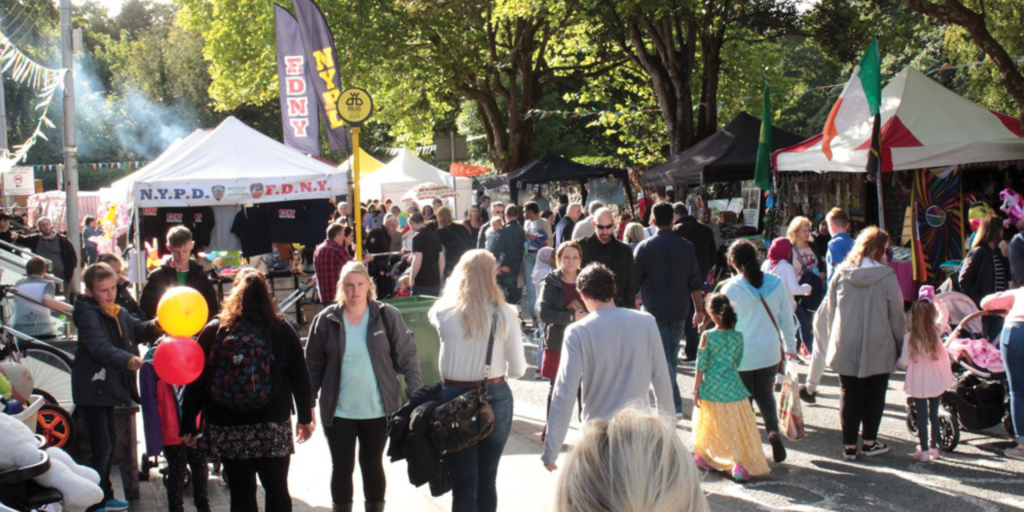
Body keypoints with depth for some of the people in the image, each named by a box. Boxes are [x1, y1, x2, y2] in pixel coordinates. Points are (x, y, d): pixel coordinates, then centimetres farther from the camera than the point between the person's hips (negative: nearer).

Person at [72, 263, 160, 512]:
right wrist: (129, 360, -44)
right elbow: (100, 347, -30)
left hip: (108, 386, 10)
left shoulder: (118, 313, 12)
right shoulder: (88, 314, -16)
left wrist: (155, 326, -12)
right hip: (91, 387, -10)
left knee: (110, 441, 19)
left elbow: (138, 330, 10)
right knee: (101, 445, -12)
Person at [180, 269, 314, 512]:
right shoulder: (282, 330, -2)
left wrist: (188, 426, 5)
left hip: (227, 430, 0)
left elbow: (195, 382, -2)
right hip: (273, 427, 0)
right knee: (277, 490, 10)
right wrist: (305, 418, 11)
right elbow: (300, 377, 1)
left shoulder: (213, 331, -2)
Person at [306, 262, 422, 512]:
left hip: (378, 409, 0)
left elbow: (407, 356, 0)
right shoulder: (326, 320, -1)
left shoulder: (388, 316, -3)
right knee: (342, 467, 4)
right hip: (338, 411, 0)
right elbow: (313, 364, 5)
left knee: (372, 464, 12)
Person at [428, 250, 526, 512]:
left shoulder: (444, 312, -11)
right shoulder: (505, 315, -9)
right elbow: (518, 369, -4)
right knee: (488, 479, 17)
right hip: (496, 399, 1)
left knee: (463, 484, 3)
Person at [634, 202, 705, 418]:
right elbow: (695, 282, 4)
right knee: (672, 357, 15)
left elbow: (635, 280, -1)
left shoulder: (645, 247, -8)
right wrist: (699, 309, 13)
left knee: (663, 358, -2)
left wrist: (636, 299, 17)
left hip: (654, 311, -3)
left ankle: (674, 406, -9)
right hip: (679, 311, 3)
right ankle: (670, 401, 24)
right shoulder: (686, 246, 0)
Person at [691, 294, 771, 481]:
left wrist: (696, 390, -2)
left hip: (711, 388, -2)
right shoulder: (738, 336, -3)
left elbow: (701, 366, -9)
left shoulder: (707, 336, -12)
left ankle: (706, 458, 30)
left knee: (709, 425, 17)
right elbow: (737, 363, 7)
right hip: (733, 388, 2)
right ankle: (741, 463, -5)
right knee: (739, 430, 7)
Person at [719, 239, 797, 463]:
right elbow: (786, 318, 4)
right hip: (770, 352, 3)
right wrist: (790, 346, 17)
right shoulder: (776, 283, -5)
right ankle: (773, 429, -3)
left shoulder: (731, 288, -15)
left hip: (741, 354, -3)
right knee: (765, 393, 21)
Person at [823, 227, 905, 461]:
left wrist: (833, 339, 16)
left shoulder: (840, 275, -2)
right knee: (874, 395, 13)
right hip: (879, 348, -2)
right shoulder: (887, 277, -11)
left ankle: (849, 445, 10)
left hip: (846, 347, 2)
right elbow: (896, 315, -5)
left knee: (849, 395, 9)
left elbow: (831, 312, 6)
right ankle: (869, 442, 19)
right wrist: (900, 343, 7)